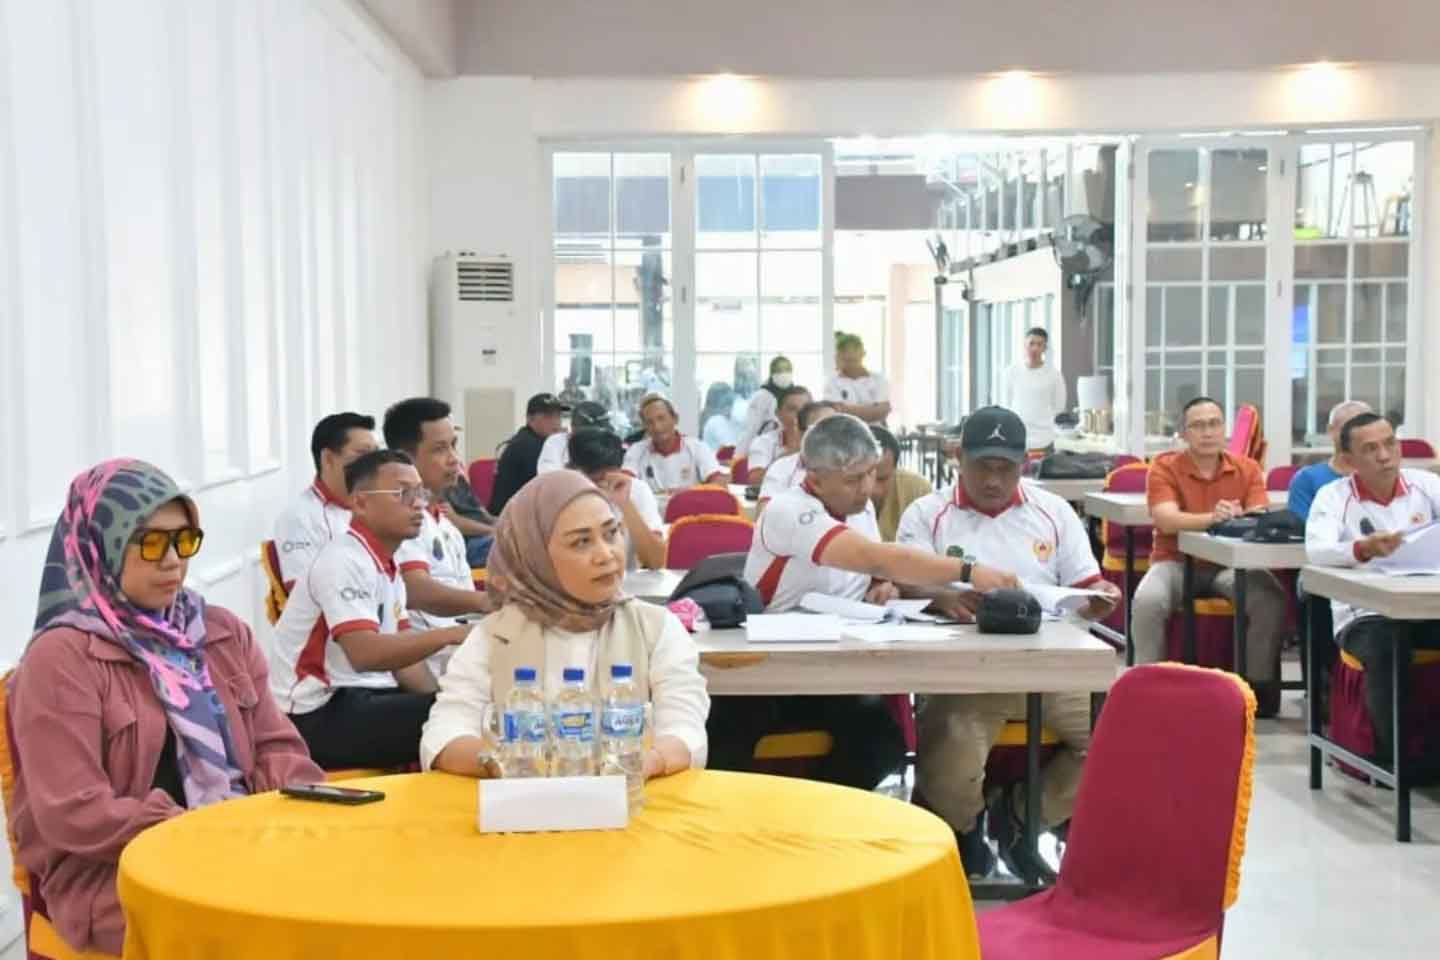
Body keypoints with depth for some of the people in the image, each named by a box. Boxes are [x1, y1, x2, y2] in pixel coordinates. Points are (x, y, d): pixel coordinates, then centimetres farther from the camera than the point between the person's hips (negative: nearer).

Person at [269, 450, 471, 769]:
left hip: (363, 698, 9)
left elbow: (400, 653, 11)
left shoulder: (388, 569, 13)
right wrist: (449, 635, -31)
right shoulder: (344, 562, -16)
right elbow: (365, 653, -28)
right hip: (319, 714, -9)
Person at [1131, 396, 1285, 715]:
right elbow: (1166, 520, -21)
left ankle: (1260, 684, -11)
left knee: (1271, 598, -27)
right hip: (1176, 562, -2)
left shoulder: (1247, 468, 4)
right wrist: (1211, 518, -39)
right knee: (1147, 600, -33)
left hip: (1231, 564, 2)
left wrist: (1240, 518, -34)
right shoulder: (1164, 467, -5)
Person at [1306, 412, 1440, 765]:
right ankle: (1397, 751, -15)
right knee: (1385, 651, -33)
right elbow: (1316, 551, -18)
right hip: (1365, 614, -3)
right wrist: (1364, 548, -39)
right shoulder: (1333, 495, -1)